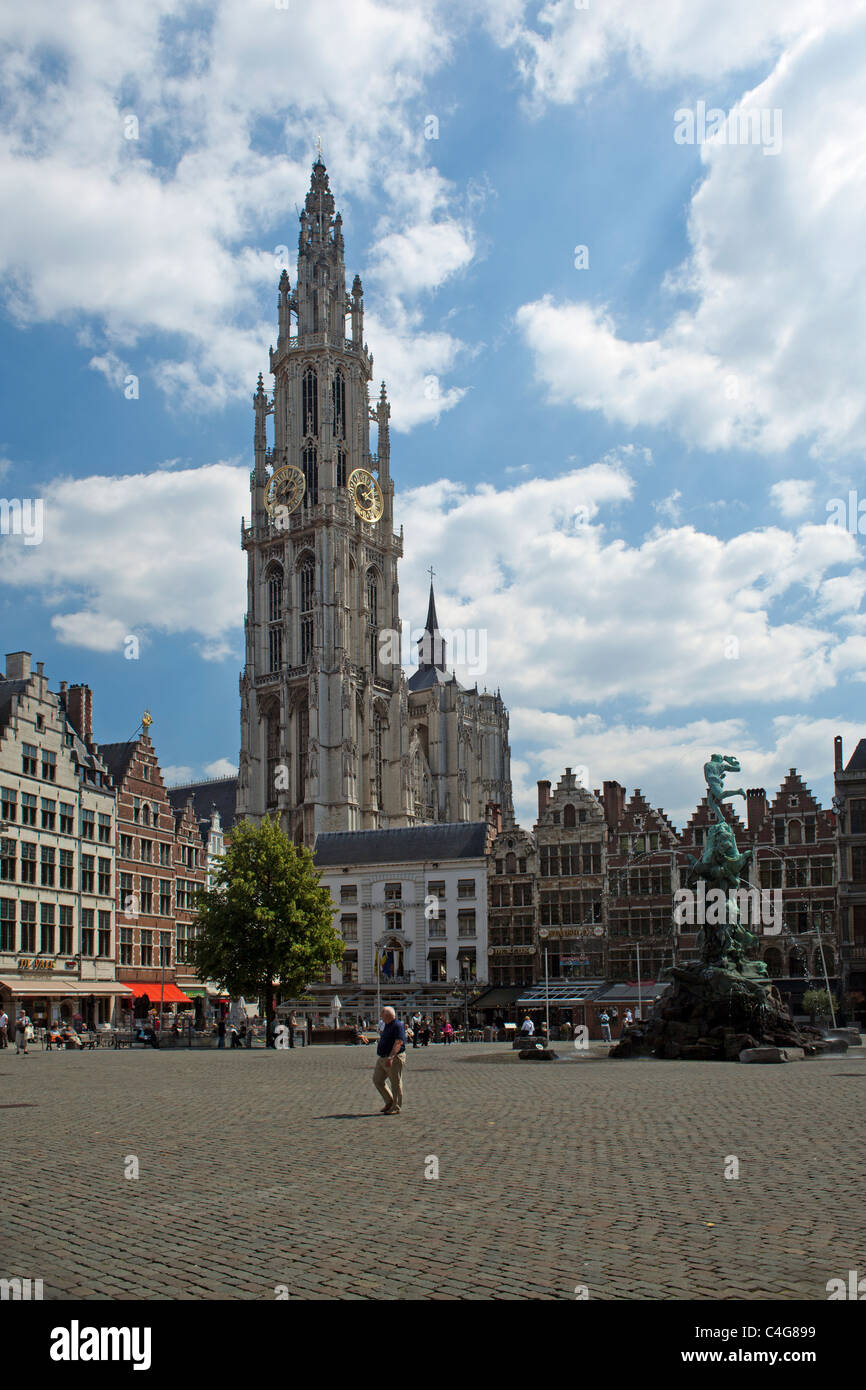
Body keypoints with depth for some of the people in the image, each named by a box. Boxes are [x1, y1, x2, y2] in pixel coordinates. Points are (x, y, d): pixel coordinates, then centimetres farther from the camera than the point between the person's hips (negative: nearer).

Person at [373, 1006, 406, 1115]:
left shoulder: (398, 1026, -16)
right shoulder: (386, 1025, 15)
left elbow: (398, 1043, -24)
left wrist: (390, 1057, -31)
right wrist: (380, 1056, 25)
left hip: (395, 1059, -10)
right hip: (382, 1058, 10)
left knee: (396, 1083, 0)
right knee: (377, 1080, 11)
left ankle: (396, 1108, 9)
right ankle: (389, 1102, 24)